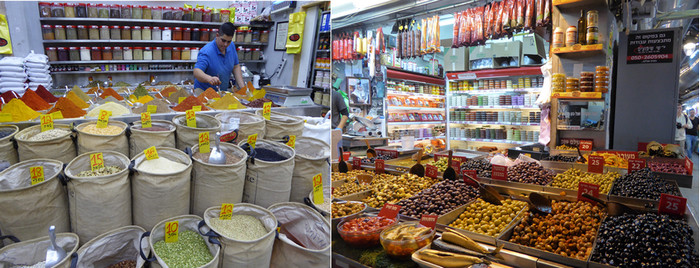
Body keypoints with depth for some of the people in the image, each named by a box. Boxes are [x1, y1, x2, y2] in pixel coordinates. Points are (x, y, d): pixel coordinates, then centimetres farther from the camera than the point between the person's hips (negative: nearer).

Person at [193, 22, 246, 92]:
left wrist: (242, 87, -1)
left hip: (223, 91, 6)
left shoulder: (231, 46, 1)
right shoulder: (206, 52, -20)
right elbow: (196, 72, -31)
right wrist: (209, 79, -52)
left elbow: (236, 67, 10)